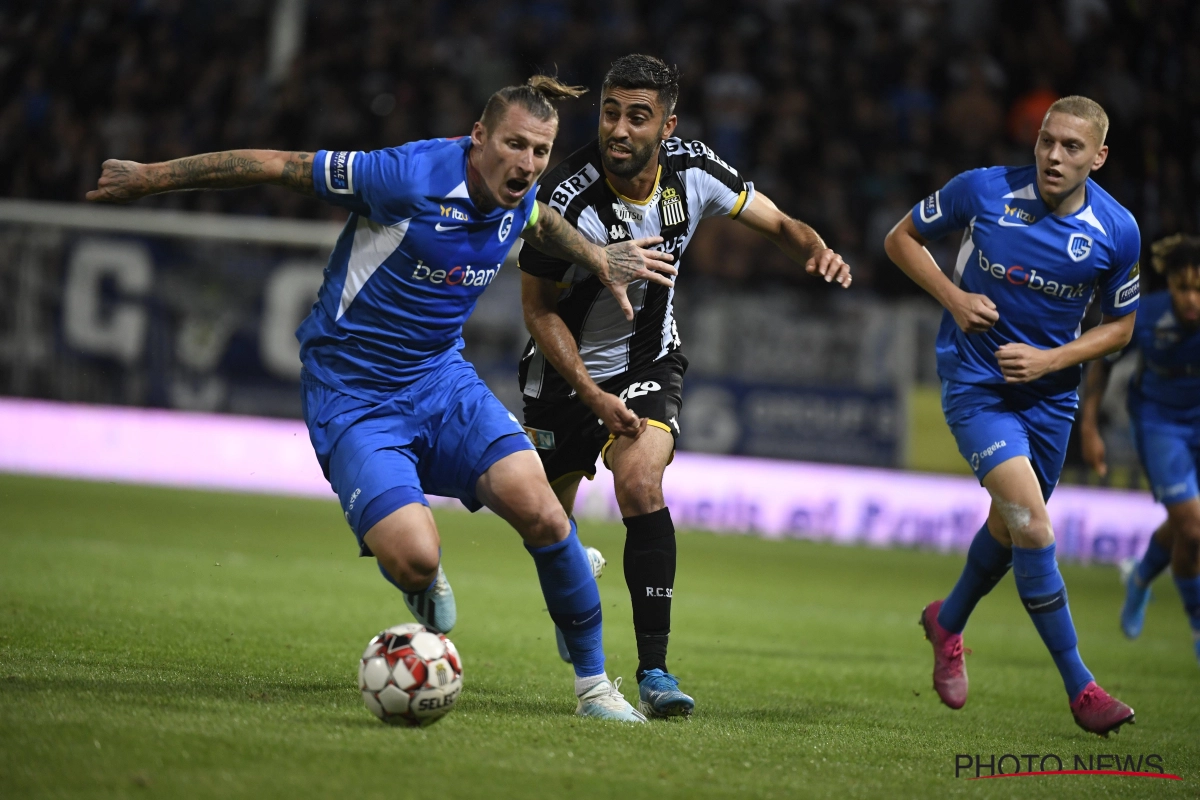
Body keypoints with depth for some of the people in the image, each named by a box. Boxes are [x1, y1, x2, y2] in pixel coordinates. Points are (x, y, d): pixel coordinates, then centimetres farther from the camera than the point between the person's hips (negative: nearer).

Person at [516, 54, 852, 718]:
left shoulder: (693, 171, -17)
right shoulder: (567, 197, -27)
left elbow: (777, 225, -2)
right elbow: (539, 309, -15)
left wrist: (817, 251, -25)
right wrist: (593, 396, -23)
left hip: (650, 363, 1)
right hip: (567, 369, -1)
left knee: (640, 482, -24)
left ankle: (654, 671, -21)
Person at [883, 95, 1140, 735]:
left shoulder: (1117, 232, -10)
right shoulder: (984, 190, -15)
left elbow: (1120, 326, 4)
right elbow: (902, 238, 1)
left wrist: (1050, 359, -11)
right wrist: (953, 296, -14)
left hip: (1049, 391, 4)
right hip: (976, 381, -4)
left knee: (1012, 525, 17)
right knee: (1031, 518, -19)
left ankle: (947, 623, 49)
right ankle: (1079, 686, -14)